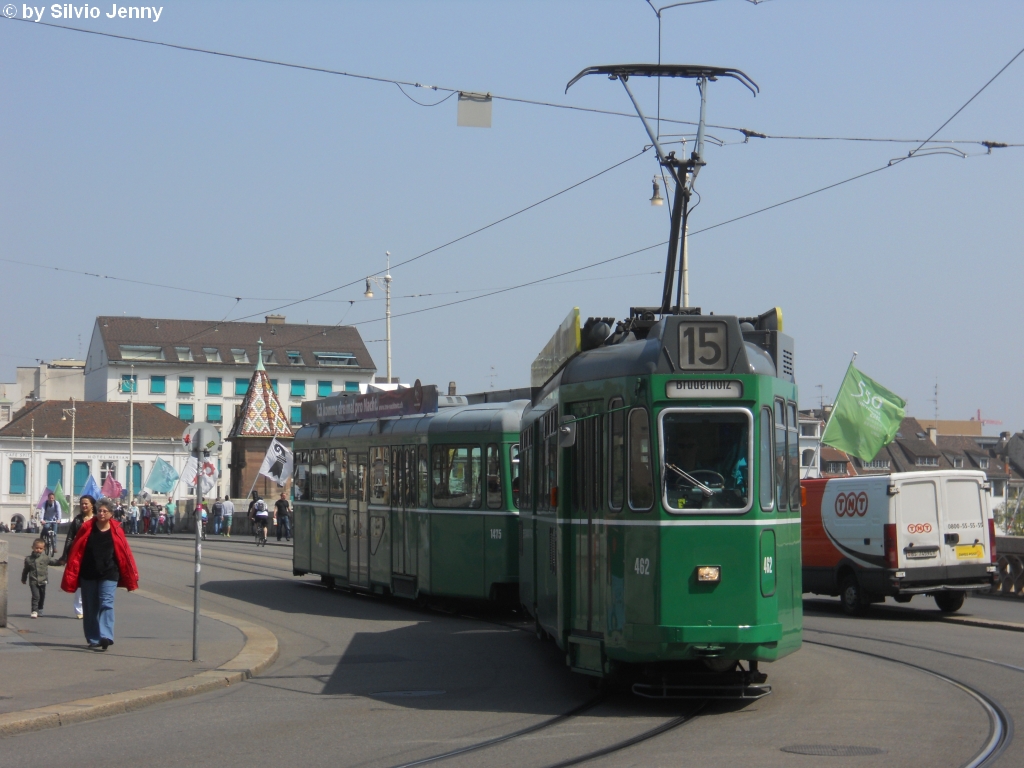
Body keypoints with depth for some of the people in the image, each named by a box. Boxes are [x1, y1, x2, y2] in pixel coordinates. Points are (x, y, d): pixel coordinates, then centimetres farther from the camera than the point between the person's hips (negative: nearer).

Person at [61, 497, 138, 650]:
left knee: (106, 604, -13)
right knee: (90, 608, 7)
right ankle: (93, 639, 17)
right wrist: (71, 577, -3)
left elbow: (125, 553, 4)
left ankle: (105, 637, -19)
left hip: (109, 574, -2)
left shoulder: (116, 531, 0)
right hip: (88, 574, 2)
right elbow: (76, 552, 1)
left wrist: (130, 578, 5)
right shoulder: (87, 528, 1)